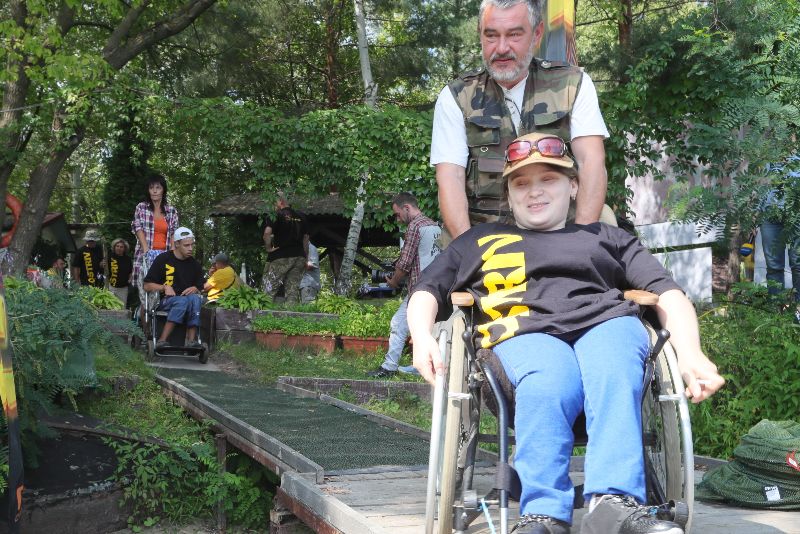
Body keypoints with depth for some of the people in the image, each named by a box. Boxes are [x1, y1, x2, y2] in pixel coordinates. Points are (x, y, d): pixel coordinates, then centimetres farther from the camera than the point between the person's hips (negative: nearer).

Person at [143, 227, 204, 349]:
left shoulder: (195, 264, 13)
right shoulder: (163, 259, 3)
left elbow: (200, 289, 18)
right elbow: (147, 286, 4)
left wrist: (195, 289, -5)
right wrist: (164, 287, -11)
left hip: (188, 299, 3)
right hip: (166, 300, -3)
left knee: (195, 298, -33)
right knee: (183, 301, -37)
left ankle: (191, 340, -39)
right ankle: (162, 340, -41)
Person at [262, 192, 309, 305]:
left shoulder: (277, 215, -6)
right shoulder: (300, 217, 12)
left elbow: (267, 232, -19)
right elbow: (305, 237, 15)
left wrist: (268, 248, -7)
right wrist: (306, 258, 19)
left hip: (281, 257, -5)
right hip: (299, 257, 5)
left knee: (269, 288, 2)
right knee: (293, 289, 6)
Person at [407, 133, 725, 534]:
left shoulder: (607, 238, 34)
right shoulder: (479, 240, 36)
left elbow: (668, 294, 20)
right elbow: (427, 290, 25)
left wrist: (690, 355, -1)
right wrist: (422, 337, 0)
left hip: (606, 320, 1)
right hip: (525, 330, -1)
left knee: (614, 378, -38)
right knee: (545, 389, -39)